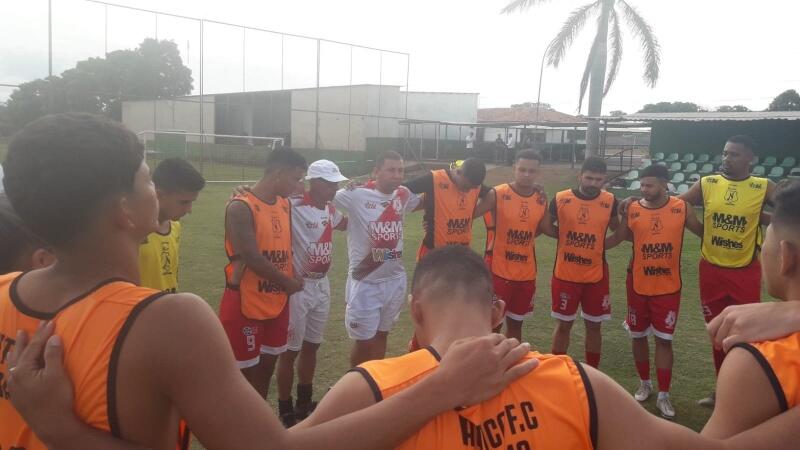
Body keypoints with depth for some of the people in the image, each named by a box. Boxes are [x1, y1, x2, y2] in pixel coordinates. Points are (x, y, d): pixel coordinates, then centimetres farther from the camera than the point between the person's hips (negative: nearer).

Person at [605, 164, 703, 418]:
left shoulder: (682, 208, -6)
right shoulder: (632, 211, -5)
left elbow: (703, 232, 5)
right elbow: (617, 238, 3)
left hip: (668, 288, -1)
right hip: (638, 285, 1)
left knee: (664, 339, 3)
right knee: (638, 336, 12)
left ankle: (664, 396, 13)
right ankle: (644, 383, 33)